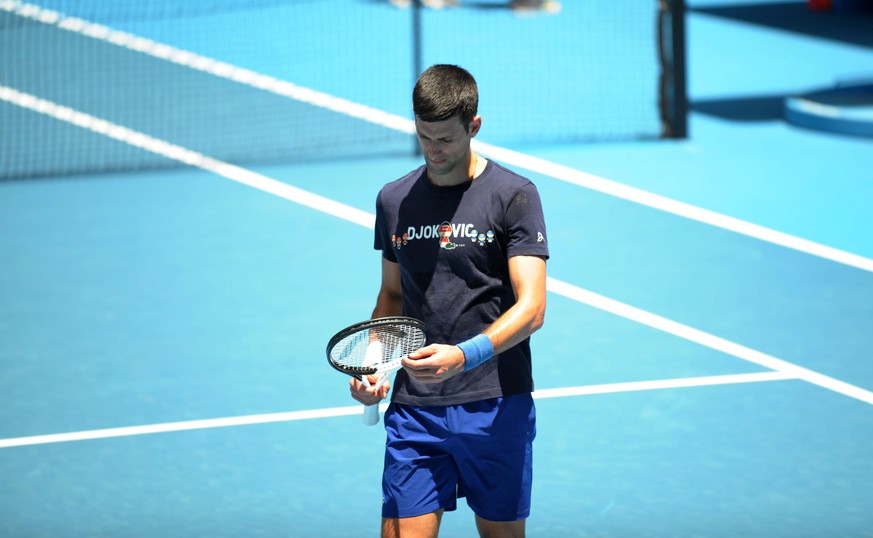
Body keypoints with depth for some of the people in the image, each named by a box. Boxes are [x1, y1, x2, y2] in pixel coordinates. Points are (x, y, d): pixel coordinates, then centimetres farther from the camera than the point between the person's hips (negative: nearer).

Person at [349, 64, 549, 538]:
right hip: (413, 409, 3)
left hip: (495, 407, -3)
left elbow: (531, 308, -12)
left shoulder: (513, 195, -4)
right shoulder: (394, 201, 10)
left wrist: (465, 355, -28)